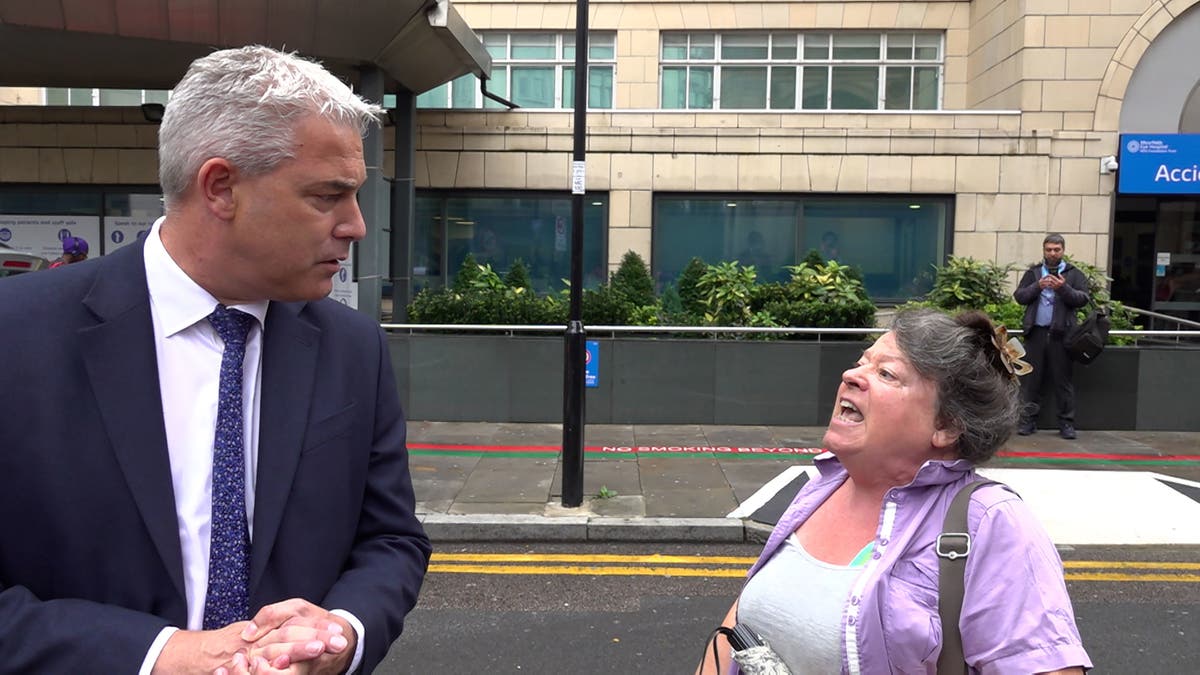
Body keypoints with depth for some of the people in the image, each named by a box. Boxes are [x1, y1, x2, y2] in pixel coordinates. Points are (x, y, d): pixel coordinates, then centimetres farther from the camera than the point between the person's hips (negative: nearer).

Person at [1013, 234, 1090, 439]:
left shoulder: (1074, 274, 8)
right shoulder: (1033, 272, 14)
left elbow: (1082, 299, -2)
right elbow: (1019, 296, 5)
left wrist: (1064, 288, -16)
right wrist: (1037, 286, -10)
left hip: (1061, 333, -2)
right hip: (1035, 332, 2)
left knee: (1063, 379, 1)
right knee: (1032, 378, 4)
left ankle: (1066, 422, 6)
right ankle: (1029, 420, 9)